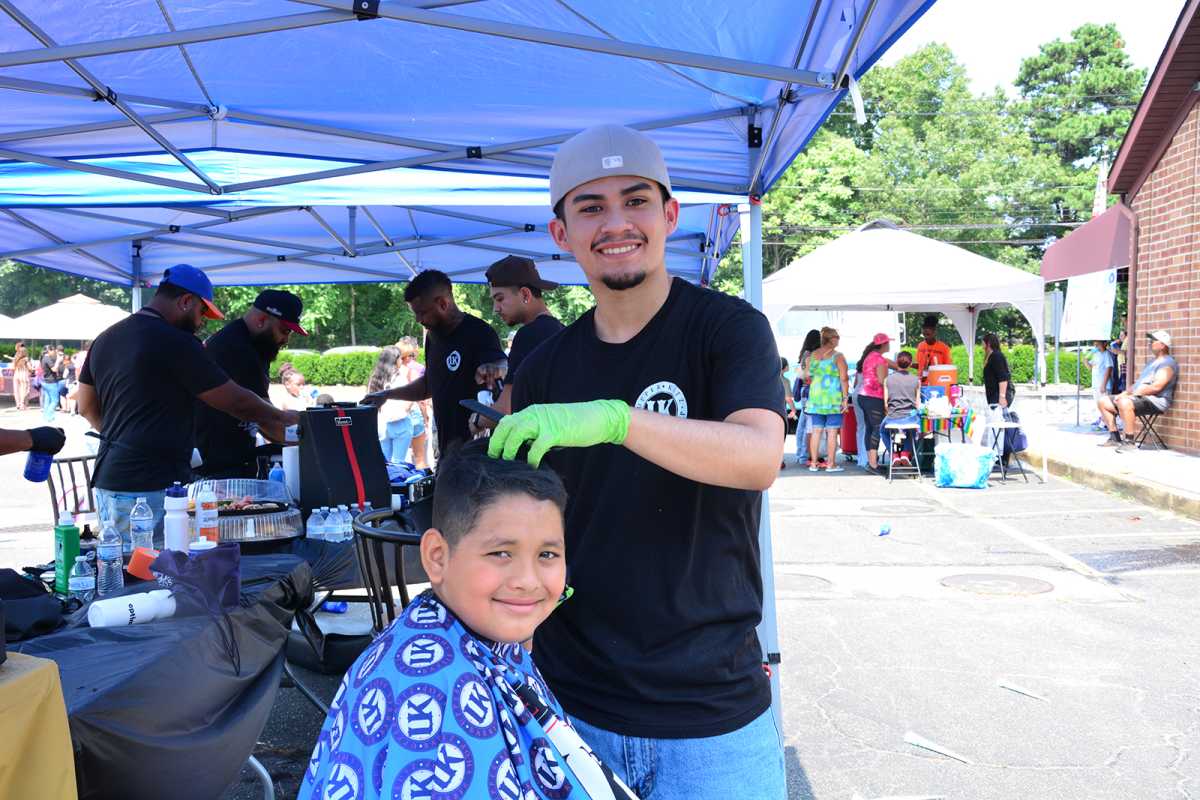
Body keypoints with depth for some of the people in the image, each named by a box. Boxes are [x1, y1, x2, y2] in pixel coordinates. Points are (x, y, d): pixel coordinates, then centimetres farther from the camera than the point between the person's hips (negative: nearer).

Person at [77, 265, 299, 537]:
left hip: (107, 483, 9)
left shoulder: (104, 340, 13)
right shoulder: (177, 344, -13)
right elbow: (237, 402, -8)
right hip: (151, 489, -9)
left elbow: (87, 408, 22)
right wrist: (283, 418, 6)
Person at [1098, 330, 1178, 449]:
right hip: (1139, 397, 11)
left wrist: (1133, 393, -19)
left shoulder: (1168, 363, -7)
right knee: (1104, 402, 4)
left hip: (1155, 401, -11)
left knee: (1124, 403, -39)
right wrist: (1125, 393, 7)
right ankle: (1115, 438, 2)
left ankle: (1129, 441, -32)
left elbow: (1156, 387, -20)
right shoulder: (1152, 363, 26)